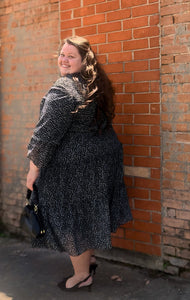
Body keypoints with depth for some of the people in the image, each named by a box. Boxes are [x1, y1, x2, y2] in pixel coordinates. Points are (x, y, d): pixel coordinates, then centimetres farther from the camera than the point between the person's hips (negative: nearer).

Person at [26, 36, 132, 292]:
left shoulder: (62, 90, -20)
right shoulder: (97, 86, 8)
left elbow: (46, 134, -20)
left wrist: (33, 169, -13)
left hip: (74, 165, -8)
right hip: (104, 159, 8)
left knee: (70, 217, 7)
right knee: (88, 212, 22)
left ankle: (82, 274, 23)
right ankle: (88, 258, 38)